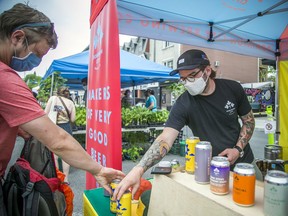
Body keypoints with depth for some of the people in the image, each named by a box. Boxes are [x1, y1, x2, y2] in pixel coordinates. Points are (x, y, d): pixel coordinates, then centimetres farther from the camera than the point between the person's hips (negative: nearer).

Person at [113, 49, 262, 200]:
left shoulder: (232, 88, -12)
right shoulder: (183, 104, -22)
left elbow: (249, 120, 2)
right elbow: (165, 139, -31)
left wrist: (239, 149, -13)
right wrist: (138, 170, -45)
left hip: (244, 161, 4)